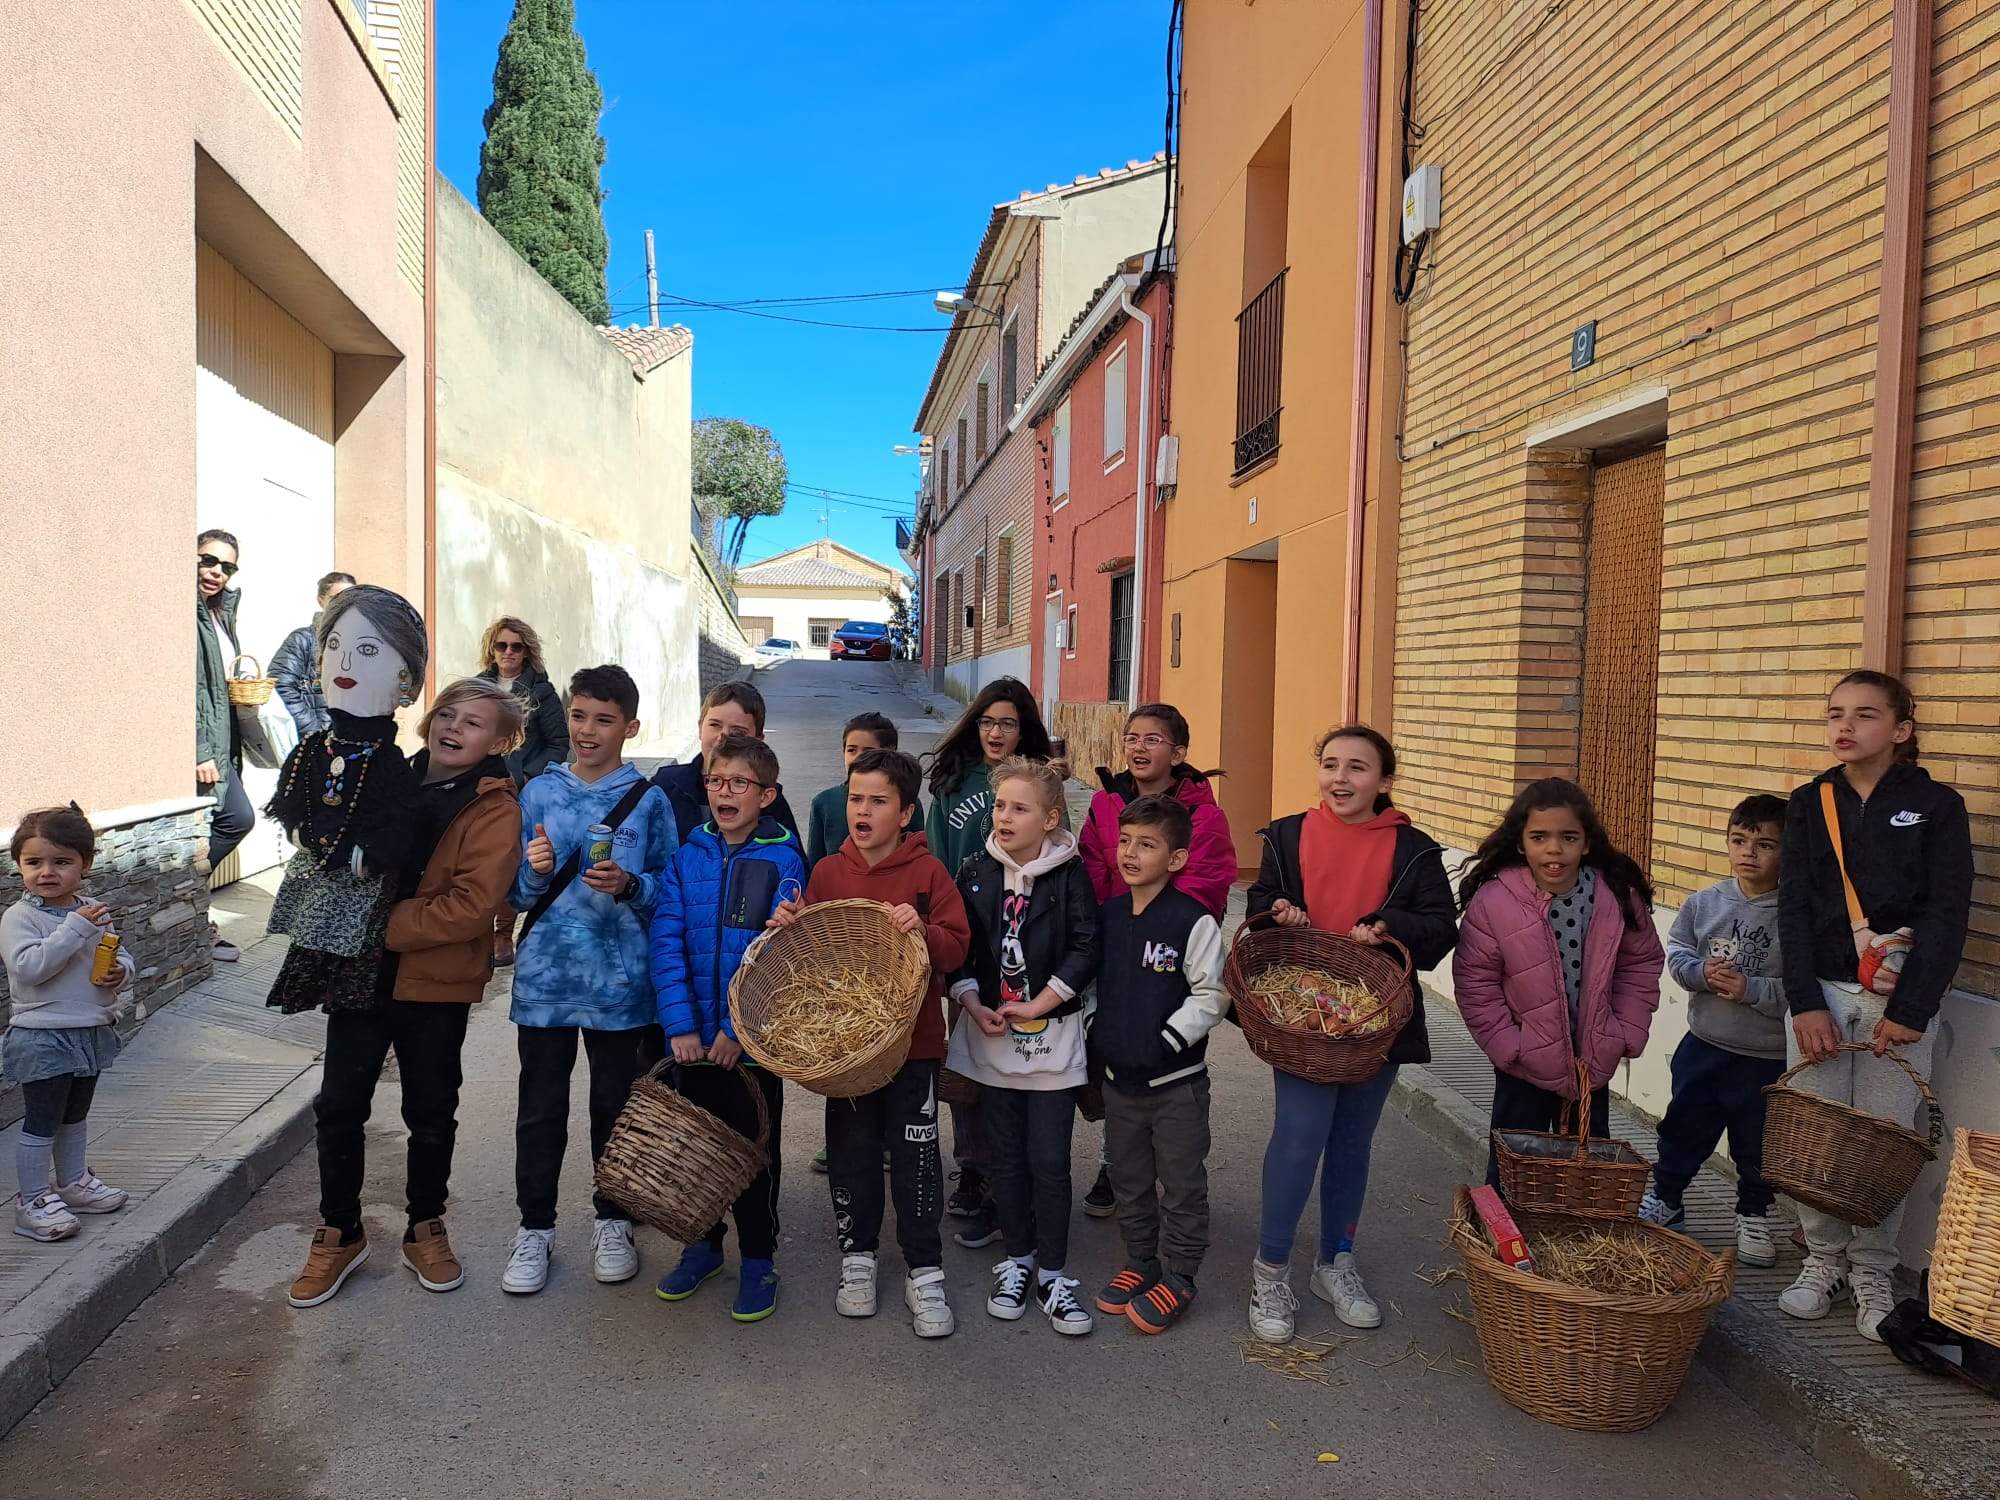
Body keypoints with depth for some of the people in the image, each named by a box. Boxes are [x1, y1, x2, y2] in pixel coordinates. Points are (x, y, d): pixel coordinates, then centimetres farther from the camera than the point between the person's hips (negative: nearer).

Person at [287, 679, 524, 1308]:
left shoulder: (496, 810, -12)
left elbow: (472, 904, -21)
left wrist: (385, 926, -20)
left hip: (435, 982, -4)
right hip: (360, 970, 4)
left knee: (431, 1113, 12)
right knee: (339, 1106, 9)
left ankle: (425, 1229, 31)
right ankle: (339, 1233, 27)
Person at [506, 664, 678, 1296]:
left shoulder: (649, 800, -1)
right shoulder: (539, 792, 4)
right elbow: (517, 893, 6)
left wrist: (630, 884, -19)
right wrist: (535, 870, -15)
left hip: (619, 979, -1)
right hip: (545, 976, 1)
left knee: (614, 1103, 11)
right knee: (541, 1108, 8)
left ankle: (612, 1222, 28)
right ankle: (535, 1228, 23)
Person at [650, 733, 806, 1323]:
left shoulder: (782, 862, -8)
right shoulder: (686, 857, 0)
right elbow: (667, 943, -6)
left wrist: (738, 1027, -18)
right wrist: (680, 1025, -15)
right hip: (693, 1039, 3)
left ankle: (757, 1259, 25)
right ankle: (703, 1242, 36)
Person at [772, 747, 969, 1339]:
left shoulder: (928, 872, -5)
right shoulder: (826, 872, 3)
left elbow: (956, 949, -8)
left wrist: (922, 930, -26)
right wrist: (790, 926, -9)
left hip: (912, 1042, -2)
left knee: (916, 1157, 4)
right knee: (851, 1152, 13)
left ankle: (924, 1271, 18)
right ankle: (856, 1255, 31)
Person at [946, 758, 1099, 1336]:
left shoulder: (1069, 876, -5)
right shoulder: (975, 874, 2)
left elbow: (1085, 950, -8)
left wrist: (1038, 1005, -13)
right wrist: (974, 1006, -8)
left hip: (1052, 1035, -2)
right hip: (990, 1035, 3)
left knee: (1049, 1161, 1)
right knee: (1005, 1156, 12)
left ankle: (1051, 1273, 16)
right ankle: (1017, 1259, 28)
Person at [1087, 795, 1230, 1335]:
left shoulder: (1193, 921, -16)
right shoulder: (1109, 915, 3)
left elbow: (1211, 995, -14)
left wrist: (1166, 1040, -17)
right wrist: (1098, 1031, 6)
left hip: (1176, 1080, -6)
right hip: (1118, 1077, 6)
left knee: (1181, 1184, 7)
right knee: (1129, 1179, 18)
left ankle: (1178, 1277, 21)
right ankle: (1141, 1262, 34)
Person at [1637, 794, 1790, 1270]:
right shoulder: (1705, 902, -4)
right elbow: (1676, 950, 4)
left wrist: (1751, 989, -25)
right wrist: (1702, 973, -14)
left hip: (1767, 1058, -3)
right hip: (1703, 1046, 3)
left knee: (1757, 1144, 15)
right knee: (1683, 1128, 18)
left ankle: (1754, 1217, 37)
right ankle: (1663, 1199, 36)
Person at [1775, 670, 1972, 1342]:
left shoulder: (1936, 805, -1)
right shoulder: (1809, 803, 6)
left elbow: (1948, 914, -6)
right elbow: (1794, 907, 2)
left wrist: (1910, 1009, -12)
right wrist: (1805, 1003, -7)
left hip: (1901, 1001, -2)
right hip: (1820, 992, 2)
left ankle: (1872, 1273, 19)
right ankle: (1823, 1259, 22)